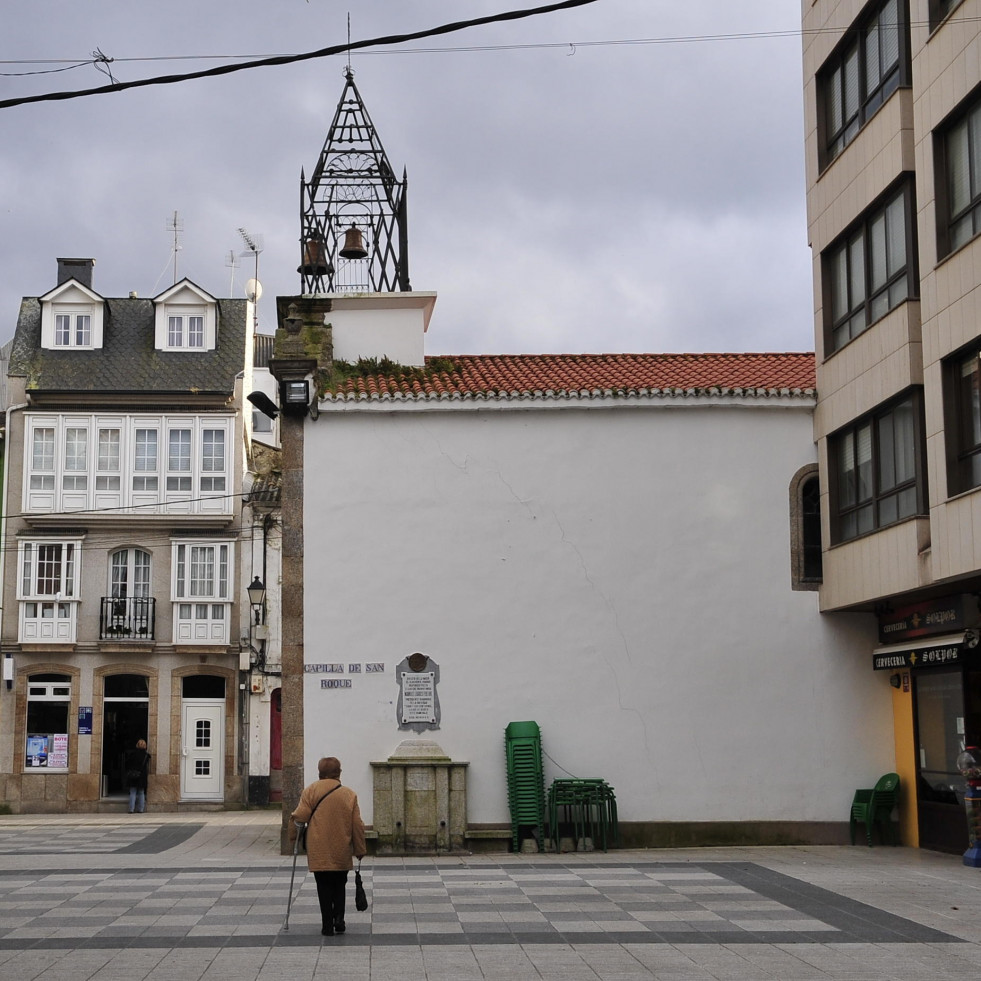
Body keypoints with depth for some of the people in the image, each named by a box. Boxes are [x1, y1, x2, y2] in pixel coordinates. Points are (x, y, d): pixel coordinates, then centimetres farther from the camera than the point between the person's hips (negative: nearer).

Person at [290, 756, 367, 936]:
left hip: (319, 852, -1)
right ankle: (339, 918, 3)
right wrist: (360, 850, 11)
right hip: (342, 853, 2)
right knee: (340, 885, 18)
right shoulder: (349, 794, 2)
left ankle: (327, 925, 4)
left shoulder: (310, 791, -3)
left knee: (324, 888, 7)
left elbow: (299, 817, -9)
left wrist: (293, 836, 9)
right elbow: (357, 825, 2)